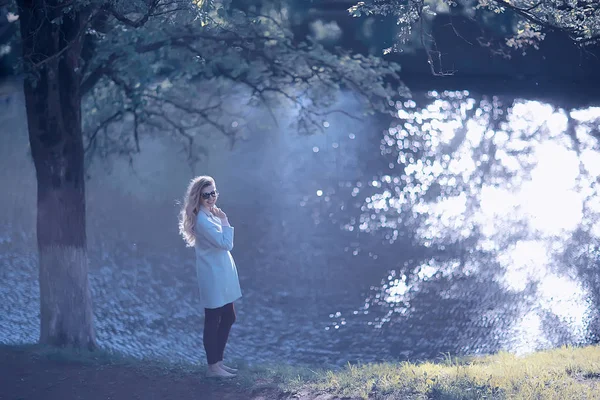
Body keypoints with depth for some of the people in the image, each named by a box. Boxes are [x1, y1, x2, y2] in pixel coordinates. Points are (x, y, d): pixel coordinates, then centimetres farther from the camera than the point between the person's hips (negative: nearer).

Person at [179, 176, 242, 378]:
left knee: (228, 317, 15)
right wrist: (225, 222, -16)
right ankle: (213, 367, 7)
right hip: (213, 277, -10)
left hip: (221, 275, 10)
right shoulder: (203, 220, -21)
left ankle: (218, 361, 25)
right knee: (213, 321, -1)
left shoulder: (211, 215, 11)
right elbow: (226, 244, -24)